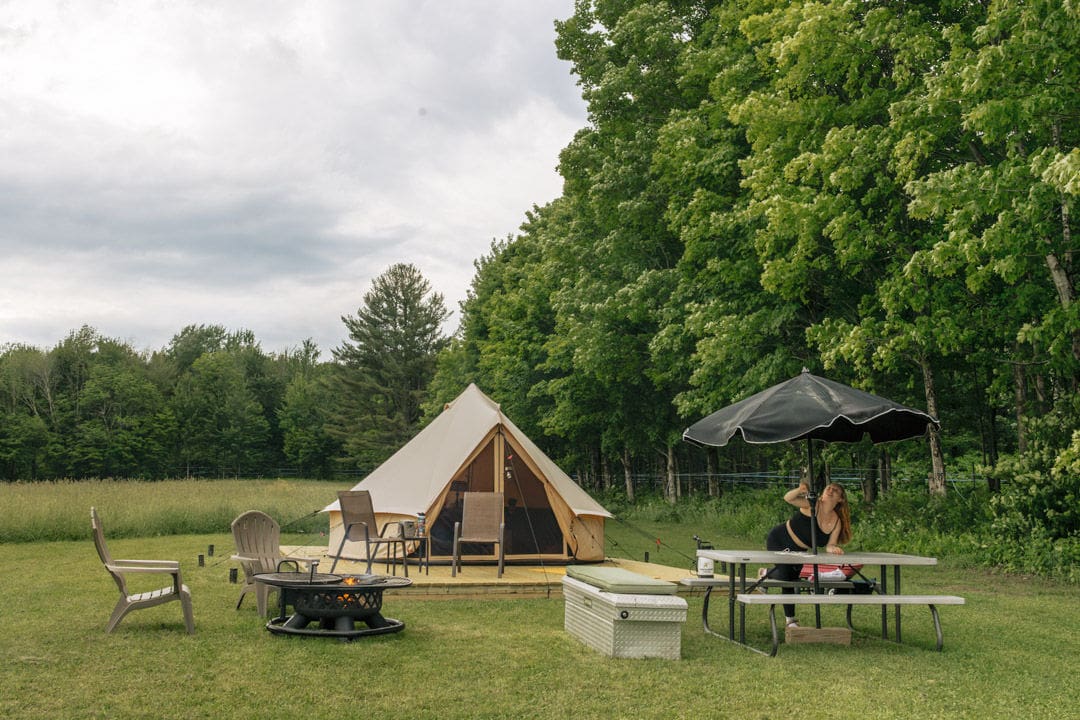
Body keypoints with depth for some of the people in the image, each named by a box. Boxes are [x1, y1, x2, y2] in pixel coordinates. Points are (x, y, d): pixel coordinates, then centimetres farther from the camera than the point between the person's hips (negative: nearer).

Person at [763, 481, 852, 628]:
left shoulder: (837, 521, -10)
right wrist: (800, 490, -64)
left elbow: (830, 545, -17)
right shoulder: (812, 505, -26)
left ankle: (767, 574, 48)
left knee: (793, 576, 17)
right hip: (778, 541, -7)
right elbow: (788, 498, -42)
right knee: (787, 575, -18)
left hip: (798, 550, 7)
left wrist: (833, 549, -42)